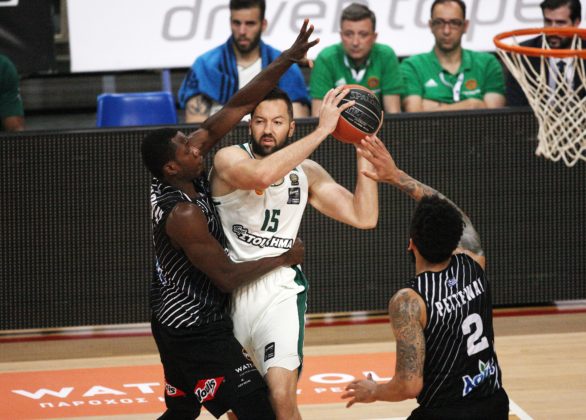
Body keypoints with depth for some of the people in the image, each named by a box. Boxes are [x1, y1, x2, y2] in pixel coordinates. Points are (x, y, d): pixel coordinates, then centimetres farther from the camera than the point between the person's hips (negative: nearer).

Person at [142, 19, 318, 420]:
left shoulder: (177, 173, -5)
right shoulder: (184, 214, -27)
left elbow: (236, 107, -8)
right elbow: (227, 277, -23)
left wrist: (287, 60, -14)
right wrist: (283, 259, -10)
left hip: (177, 319, 10)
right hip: (197, 330, -10)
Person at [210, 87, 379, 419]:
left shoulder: (307, 172, 4)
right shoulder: (229, 159, -9)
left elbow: (364, 217, -3)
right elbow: (261, 176, -33)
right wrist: (322, 131, -30)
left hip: (280, 292, 1)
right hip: (227, 290, -1)